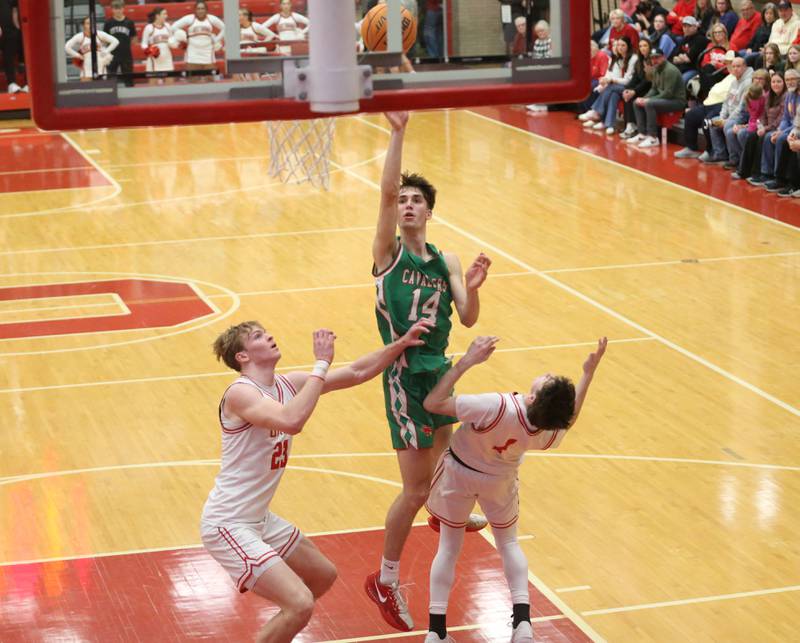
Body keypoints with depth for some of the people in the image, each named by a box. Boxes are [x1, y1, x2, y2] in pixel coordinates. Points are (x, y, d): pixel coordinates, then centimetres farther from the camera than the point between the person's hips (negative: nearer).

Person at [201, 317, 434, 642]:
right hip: (229, 526, -10)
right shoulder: (240, 393, -21)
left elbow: (356, 373, 10)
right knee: (300, 604, -19)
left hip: (260, 519, 10)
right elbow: (292, 421, -39)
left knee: (324, 576, 24)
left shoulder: (286, 384, 3)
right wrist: (321, 363, -32)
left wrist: (401, 344, 3)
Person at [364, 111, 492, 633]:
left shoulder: (446, 262, 6)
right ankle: (385, 581, 6)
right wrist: (398, 133, -29)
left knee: (442, 452, 28)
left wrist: (472, 289, -24)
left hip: (439, 369, 6)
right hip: (405, 374, -6)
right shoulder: (389, 252, -7)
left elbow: (468, 319, -4)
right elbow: (387, 192, -22)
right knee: (415, 487, -7)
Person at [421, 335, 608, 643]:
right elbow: (567, 417, 0)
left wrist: (465, 362, -35)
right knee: (508, 542, 24)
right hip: (500, 481, 2)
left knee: (449, 546, 14)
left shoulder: (496, 407, -44)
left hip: (459, 472, -2)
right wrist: (589, 373, 0)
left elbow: (433, 403, -37)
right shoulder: (549, 433, -28)